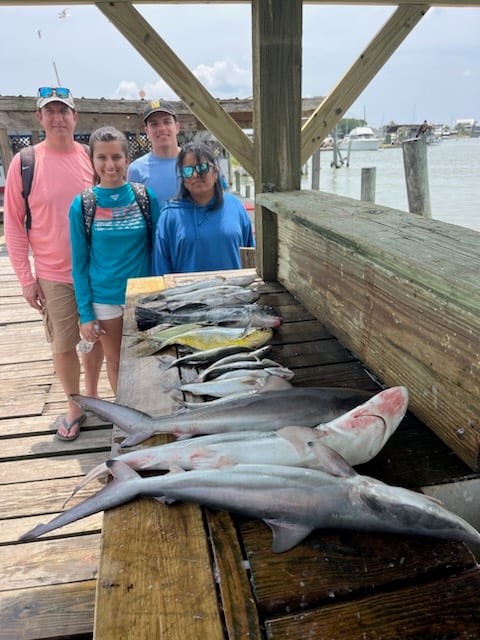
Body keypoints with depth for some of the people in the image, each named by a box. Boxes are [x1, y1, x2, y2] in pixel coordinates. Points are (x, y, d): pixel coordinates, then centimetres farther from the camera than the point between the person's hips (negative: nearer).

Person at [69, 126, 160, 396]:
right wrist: (85, 313, -5)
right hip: (104, 299, 0)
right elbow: (80, 263, -3)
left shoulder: (145, 197, -5)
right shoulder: (82, 205, -7)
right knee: (115, 361, 16)